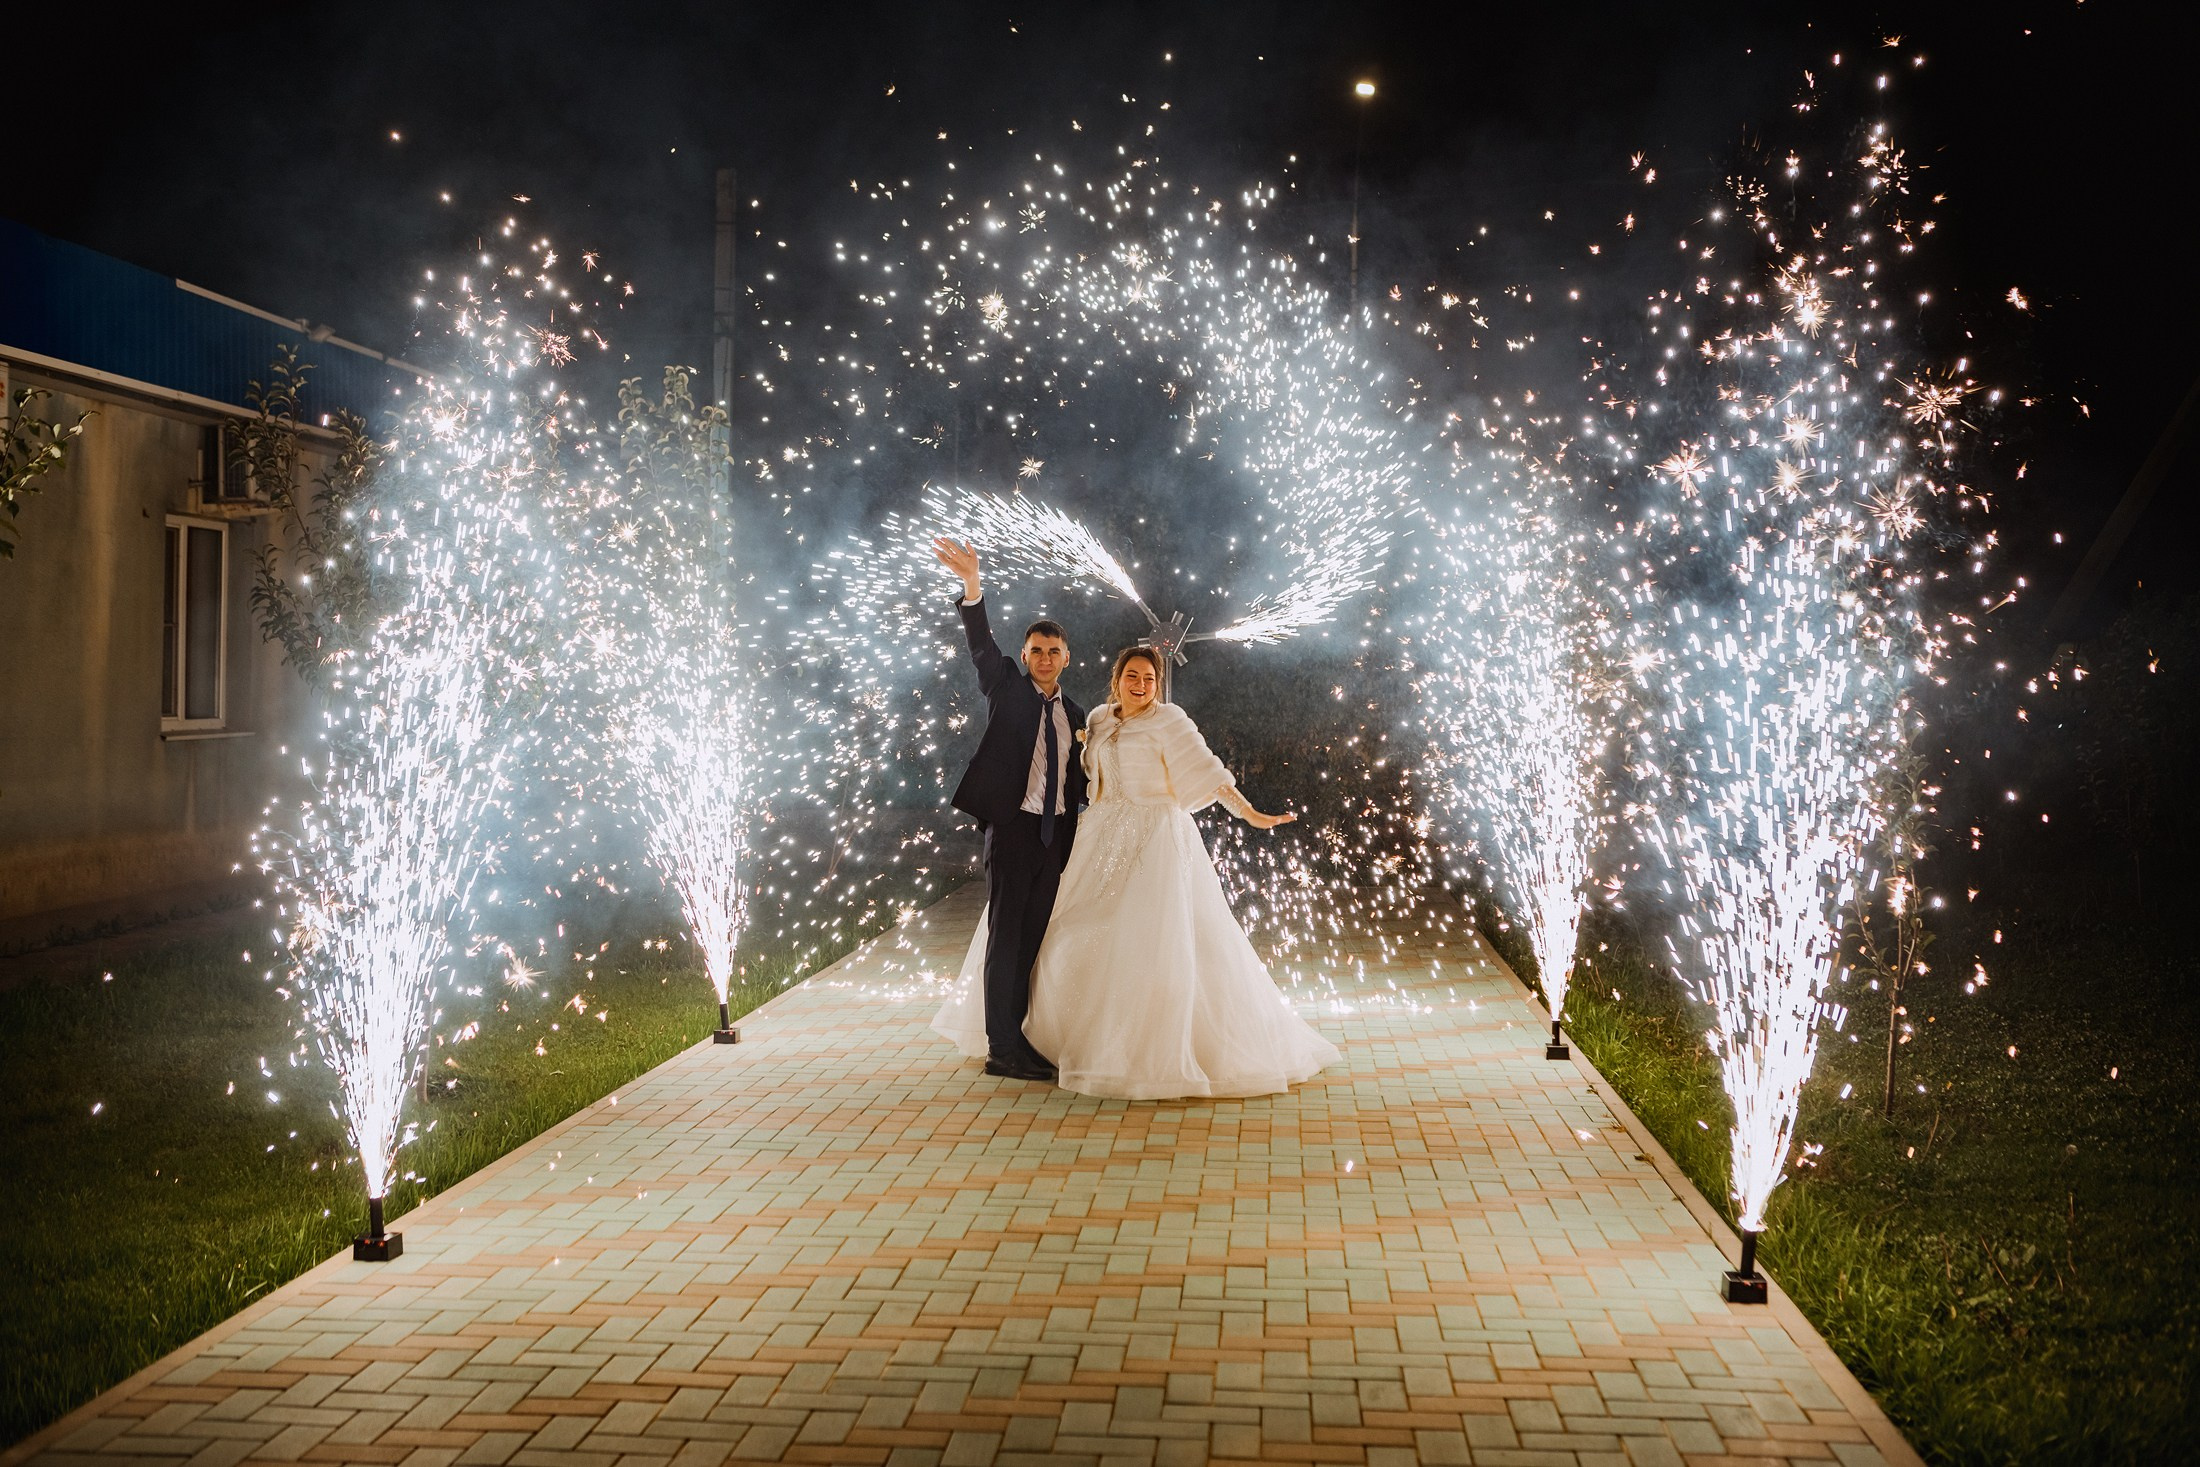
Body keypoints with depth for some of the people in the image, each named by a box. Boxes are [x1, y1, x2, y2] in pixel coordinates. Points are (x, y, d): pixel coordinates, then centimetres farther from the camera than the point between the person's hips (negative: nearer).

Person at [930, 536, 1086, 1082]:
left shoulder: (1073, 713, 14)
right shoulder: (1006, 689, 2)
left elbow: (1079, 777, 17)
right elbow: (982, 645, -14)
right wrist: (972, 589, -30)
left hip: (1057, 833, 5)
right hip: (1013, 826, -5)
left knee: (1038, 936, 9)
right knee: (1007, 935, -3)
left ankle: (1028, 1040, 16)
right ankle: (1002, 1049, 0)